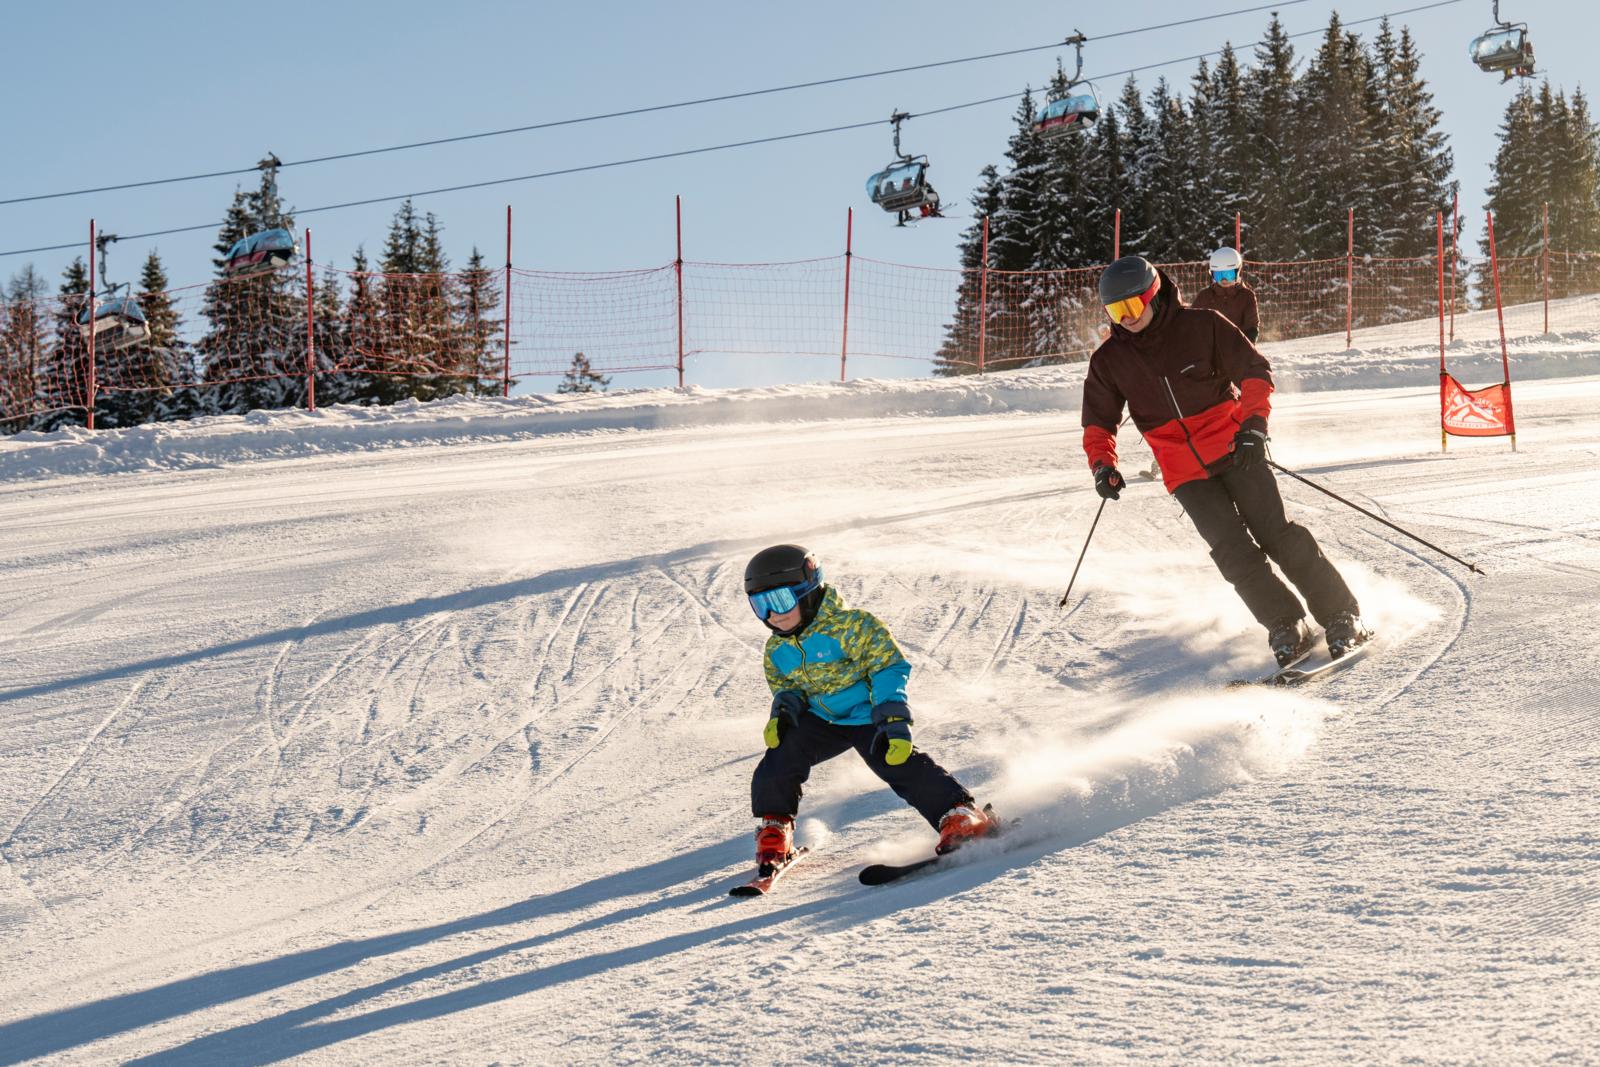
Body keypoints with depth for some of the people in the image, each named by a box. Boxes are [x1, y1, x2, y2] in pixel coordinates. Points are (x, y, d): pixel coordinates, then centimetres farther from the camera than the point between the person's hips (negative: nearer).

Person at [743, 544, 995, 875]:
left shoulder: (848, 625, -20)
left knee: (903, 766, -23)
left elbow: (890, 665, -20)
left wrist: (893, 720, -29)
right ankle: (774, 829, 1)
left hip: (868, 718, -5)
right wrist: (784, 710, -10)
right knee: (782, 756, -17)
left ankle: (963, 817, -15)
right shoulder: (776, 650, 1)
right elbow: (785, 687, 16)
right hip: (820, 721, 5)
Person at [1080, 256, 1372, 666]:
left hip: (1233, 449, -2)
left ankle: (1341, 616, -1)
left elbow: (1255, 371, -4)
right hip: (1184, 473, 2)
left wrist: (1253, 424, -18)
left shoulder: (1201, 325, -6)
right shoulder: (1109, 361, 2)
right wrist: (1102, 464, -7)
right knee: (1234, 551, -12)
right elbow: (1098, 422, 11)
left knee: (1276, 533, -10)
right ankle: (1285, 626, -1)